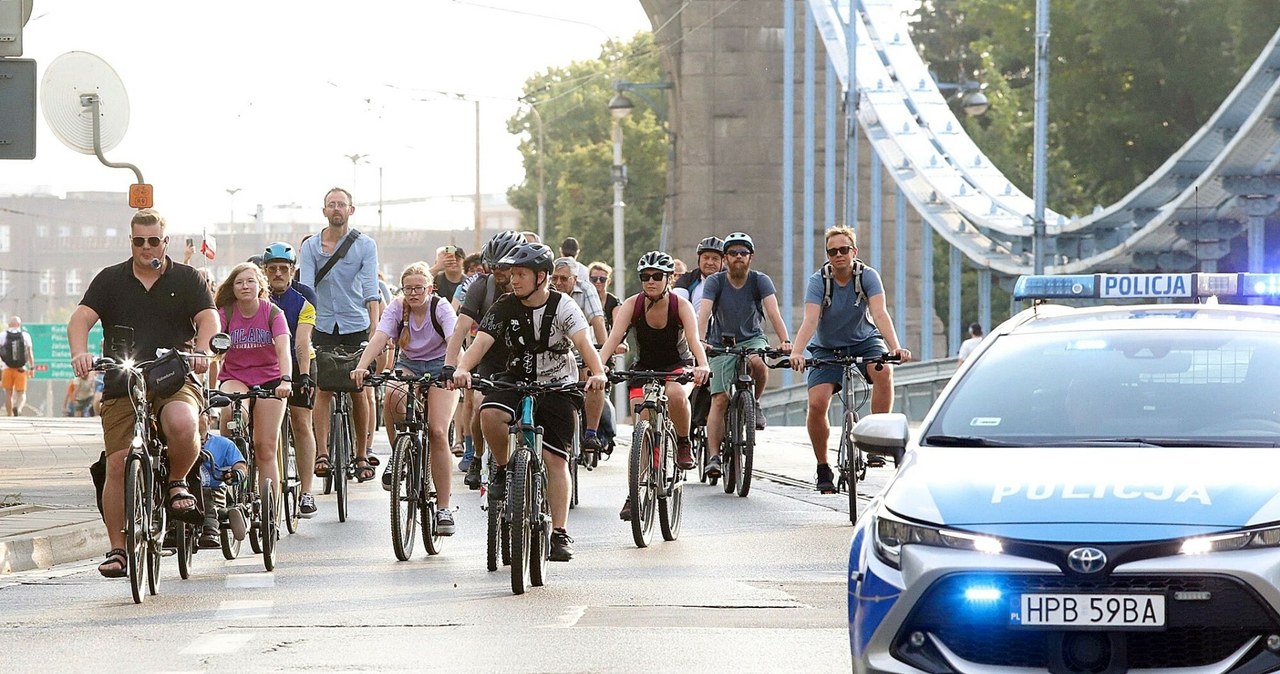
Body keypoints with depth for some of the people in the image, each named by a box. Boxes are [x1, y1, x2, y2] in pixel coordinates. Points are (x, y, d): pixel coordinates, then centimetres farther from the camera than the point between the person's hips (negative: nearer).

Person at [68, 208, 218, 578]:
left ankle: (176, 483, -3)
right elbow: (81, 318, 0)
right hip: (121, 386, 1)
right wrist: (80, 353, -22)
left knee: (182, 424, -34)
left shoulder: (186, 279, 10)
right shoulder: (110, 280, 11)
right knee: (118, 465, -8)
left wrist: (202, 351, -24)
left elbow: (208, 318, -2)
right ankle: (117, 549, 3)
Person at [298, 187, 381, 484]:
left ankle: (362, 455, 8)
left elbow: (371, 290, -6)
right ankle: (322, 453, -11)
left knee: (359, 391, 1)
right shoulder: (310, 246, 4)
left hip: (357, 326, 0)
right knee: (322, 390, -8)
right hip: (323, 326, 0)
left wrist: (375, 328, -16)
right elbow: (305, 290, -4)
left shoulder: (365, 245, 1)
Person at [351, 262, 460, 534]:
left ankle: (444, 509, -10)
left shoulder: (441, 308, -17)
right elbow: (379, 338, -25)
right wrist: (361, 366, -44)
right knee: (392, 398, -34)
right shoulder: (397, 308, -10)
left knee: (438, 432, -18)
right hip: (407, 365, 2)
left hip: (440, 368, -2)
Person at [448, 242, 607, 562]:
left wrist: (598, 373, -45)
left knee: (556, 460, -8)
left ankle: (560, 533, -1)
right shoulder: (505, 307, -6)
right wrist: (463, 368, -36)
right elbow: (481, 342, -16)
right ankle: (503, 470, -5)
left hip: (558, 386, -2)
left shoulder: (562, 307, -12)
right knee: (490, 413, -31)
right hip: (517, 380, 2)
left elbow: (584, 343, -25)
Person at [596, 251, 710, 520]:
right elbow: (614, 338, -26)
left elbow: (694, 339, -31)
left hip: (678, 366, -2)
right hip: (643, 368, 2)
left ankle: (684, 444, -12)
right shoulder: (632, 305, -15)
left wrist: (703, 366, -52)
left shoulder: (681, 305, -18)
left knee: (676, 394, -37)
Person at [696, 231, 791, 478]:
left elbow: (773, 311, -22)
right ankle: (713, 456, -14)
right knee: (719, 400, -14)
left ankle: (754, 403, -5)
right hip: (722, 343, 0)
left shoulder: (760, 281, -10)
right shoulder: (715, 282, -11)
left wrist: (785, 341, -39)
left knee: (758, 363, -35)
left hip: (752, 339, 0)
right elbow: (704, 313, -23)